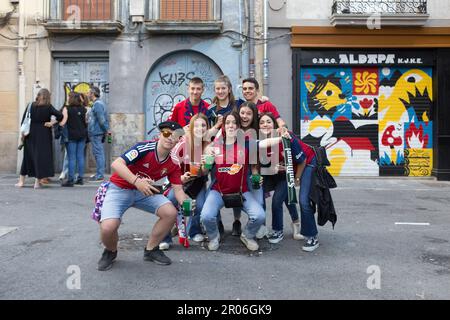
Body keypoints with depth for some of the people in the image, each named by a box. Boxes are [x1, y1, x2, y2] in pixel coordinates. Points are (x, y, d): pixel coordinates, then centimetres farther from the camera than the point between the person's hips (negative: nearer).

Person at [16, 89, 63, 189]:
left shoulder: (30, 106, 2)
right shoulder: (48, 107, -6)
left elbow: (24, 120, 2)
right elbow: (60, 116, -16)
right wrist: (52, 122, -4)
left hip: (31, 134, 3)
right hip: (44, 135, -3)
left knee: (27, 155, 13)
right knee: (41, 156, 1)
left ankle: (21, 181, 19)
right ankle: (37, 182, 1)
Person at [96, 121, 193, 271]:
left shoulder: (172, 164, -6)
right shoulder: (145, 148, -24)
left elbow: (177, 189, -6)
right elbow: (116, 164, -31)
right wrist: (136, 181, -43)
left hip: (144, 191, 5)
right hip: (119, 189, -5)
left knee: (171, 212, -14)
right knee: (108, 227, -26)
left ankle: (151, 249, 9)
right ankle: (110, 252, 11)